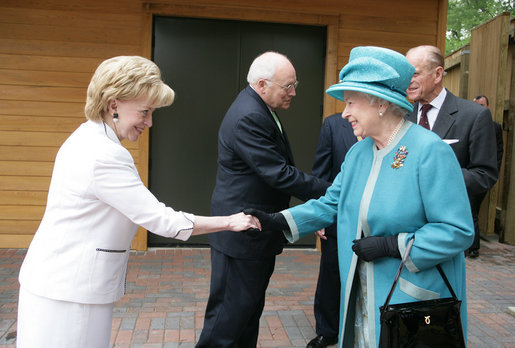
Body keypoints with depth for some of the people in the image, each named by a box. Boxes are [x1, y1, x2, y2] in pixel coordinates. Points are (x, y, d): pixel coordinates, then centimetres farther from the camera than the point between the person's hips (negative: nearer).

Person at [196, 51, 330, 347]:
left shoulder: (260, 111, 10)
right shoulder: (248, 118, -23)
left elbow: (278, 170, 16)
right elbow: (280, 175, -26)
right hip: (243, 232, -10)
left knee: (250, 306, 20)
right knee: (232, 309, 2)